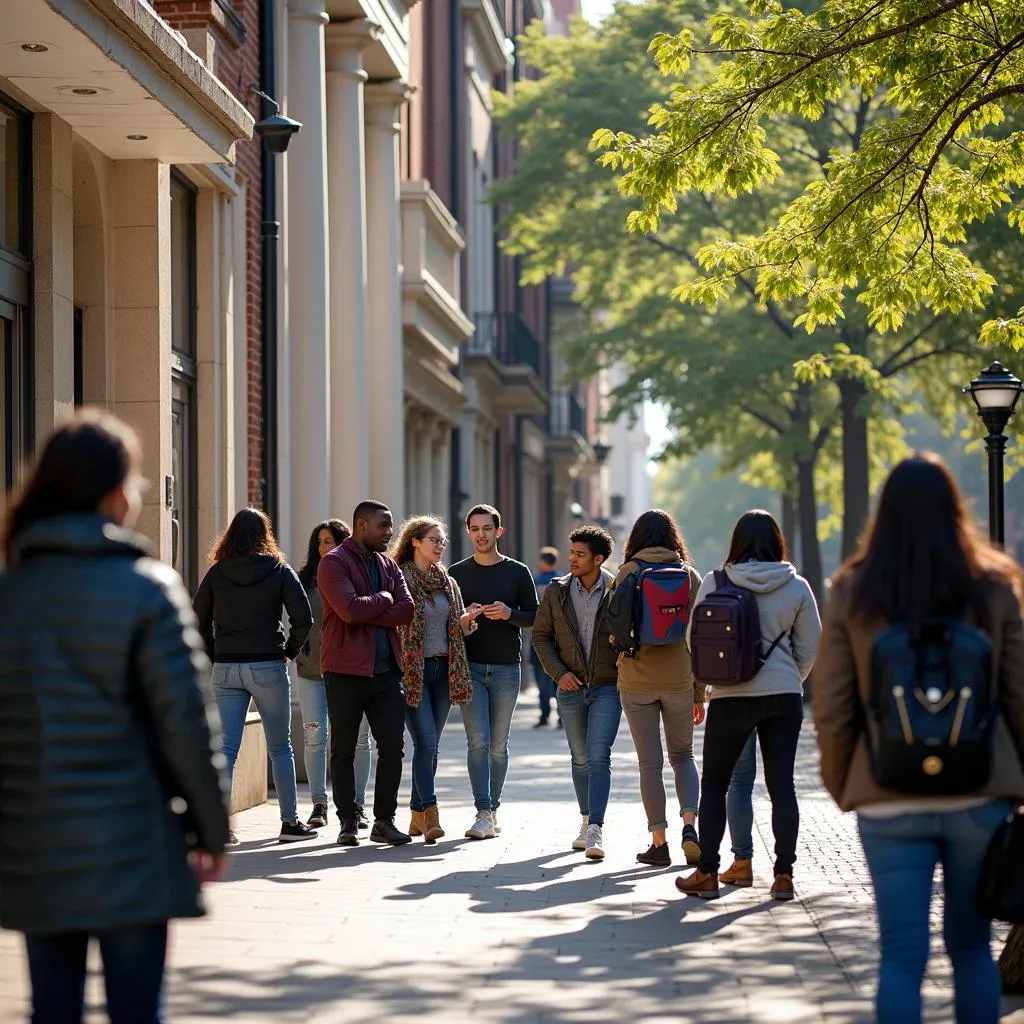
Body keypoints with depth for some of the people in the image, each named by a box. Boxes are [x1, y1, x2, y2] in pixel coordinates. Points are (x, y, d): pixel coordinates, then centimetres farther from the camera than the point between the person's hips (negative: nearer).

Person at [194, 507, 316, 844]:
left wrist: (216, 656, 8)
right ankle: (290, 822, 11)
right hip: (268, 667, -2)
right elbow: (303, 618, -9)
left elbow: (198, 623, 1)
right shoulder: (279, 571, -2)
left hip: (225, 669, 2)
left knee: (227, 747, 3)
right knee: (280, 747, 8)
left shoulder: (216, 573, 3)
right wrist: (289, 651, 5)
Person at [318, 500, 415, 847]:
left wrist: (366, 616, -12)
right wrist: (383, 600, -5)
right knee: (343, 750, 3)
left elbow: (407, 610, -1)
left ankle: (384, 821, 10)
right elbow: (350, 610, -22)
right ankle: (348, 822, 11)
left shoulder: (388, 565, 14)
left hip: (386, 671, 6)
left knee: (393, 747, 2)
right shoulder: (334, 563, -7)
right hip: (346, 671, -5)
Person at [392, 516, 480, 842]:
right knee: (425, 743, -14)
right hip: (413, 670, -6)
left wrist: (468, 619, -3)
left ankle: (418, 814, 15)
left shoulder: (448, 583, 15)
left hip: (443, 669, 6)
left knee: (430, 746, 8)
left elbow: (457, 628, 18)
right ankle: (431, 814, -18)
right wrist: (402, 666, -17)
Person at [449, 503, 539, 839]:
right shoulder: (457, 573, 8)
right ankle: (483, 814, -14)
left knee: (498, 745, 5)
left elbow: (534, 616, 5)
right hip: (470, 668, -1)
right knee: (478, 741, -11)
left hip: (506, 669, 1)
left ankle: (492, 810, 16)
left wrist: (509, 613, -15)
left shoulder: (517, 572, 6)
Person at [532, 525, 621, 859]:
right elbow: (541, 635, 7)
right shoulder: (556, 591, 2)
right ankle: (587, 821, 27)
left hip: (608, 686, -3)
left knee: (598, 756, -14)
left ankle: (596, 829, -17)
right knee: (581, 759, 12)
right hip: (571, 688, 3)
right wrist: (558, 672, -6)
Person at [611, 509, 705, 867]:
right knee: (683, 756, 16)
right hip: (679, 680, 2)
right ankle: (690, 824, -4)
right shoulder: (689, 575, 1)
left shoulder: (628, 573, -3)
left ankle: (659, 842, 5)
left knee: (650, 763, 5)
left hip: (637, 681, -2)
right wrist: (699, 693, 9)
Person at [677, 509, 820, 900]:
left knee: (714, 783, 10)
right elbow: (809, 647, 4)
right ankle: (784, 875, 3)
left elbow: (693, 638, 2)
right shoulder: (797, 586, -1)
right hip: (784, 697, 1)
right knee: (781, 784, 5)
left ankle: (707, 872, 9)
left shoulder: (714, 583, -5)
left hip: (731, 696, -1)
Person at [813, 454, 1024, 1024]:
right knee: (972, 947, 13)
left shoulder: (853, 593, -1)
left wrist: (842, 784, 12)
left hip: (889, 801, -1)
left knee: (902, 955, 0)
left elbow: (831, 704, 0)